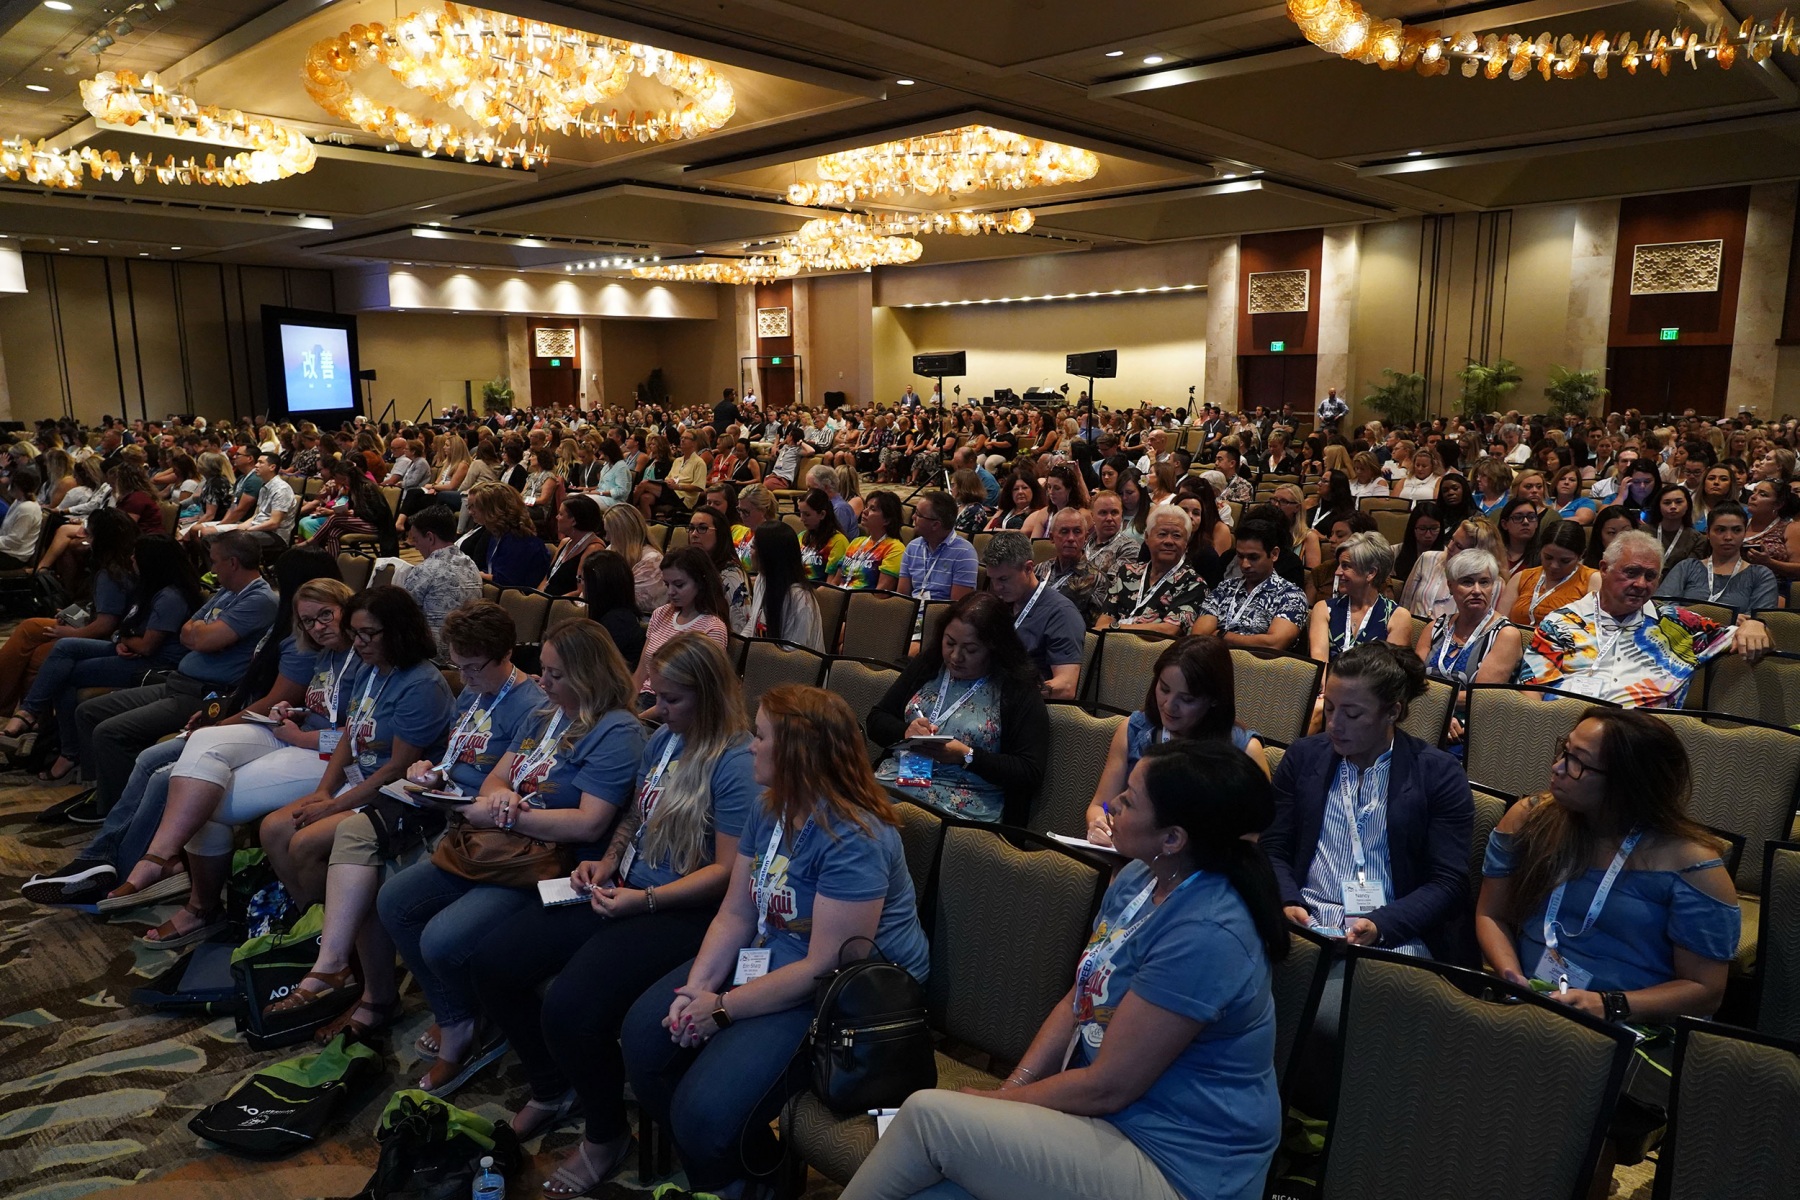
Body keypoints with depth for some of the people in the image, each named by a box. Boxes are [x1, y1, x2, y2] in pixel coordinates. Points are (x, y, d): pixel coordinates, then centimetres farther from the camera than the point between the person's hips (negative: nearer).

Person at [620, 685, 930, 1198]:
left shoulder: (853, 839, -27)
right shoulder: (769, 810, 2)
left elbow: (824, 968, -27)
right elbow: (735, 914, 3)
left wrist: (723, 1008, -20)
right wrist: (698, 986, -13)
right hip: (769, 958, 9)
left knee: (706, 1107, -20)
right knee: (645, 1031, 0)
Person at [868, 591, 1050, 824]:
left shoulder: (1019, 690, -1)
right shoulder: (927, 665, 14)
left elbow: (1030, 772, -5)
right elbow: (876, 721, 16)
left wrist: (966, 757, -15)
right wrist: (905, 732, -6)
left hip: (962, 806, -5)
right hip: (894, 778, 5)